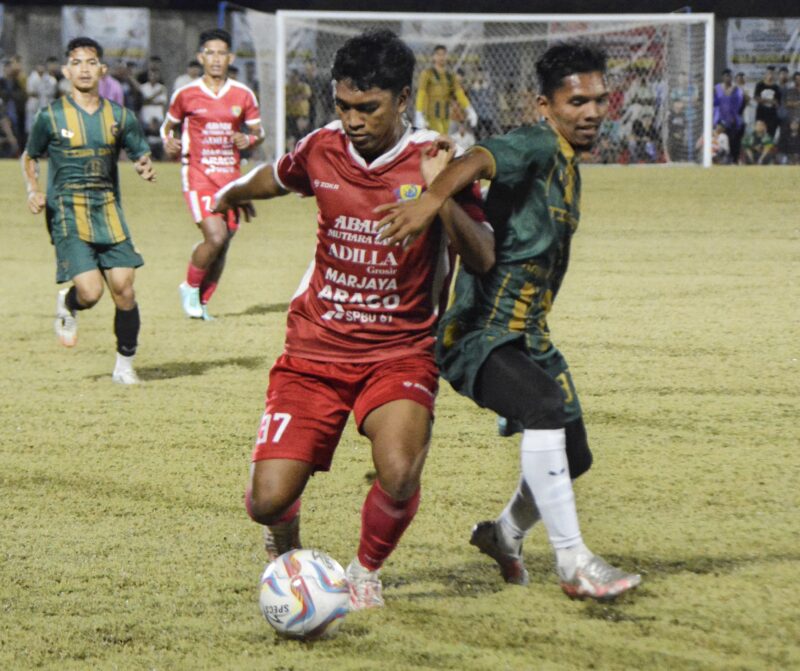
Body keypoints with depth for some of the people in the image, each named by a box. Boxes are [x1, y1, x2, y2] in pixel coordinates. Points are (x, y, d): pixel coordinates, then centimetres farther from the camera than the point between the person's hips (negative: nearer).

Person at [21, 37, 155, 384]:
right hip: (67, 213, -3)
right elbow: (29, 158, 13)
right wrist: (33, 191, -5)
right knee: (90, 292, -16)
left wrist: (146, 168, -13)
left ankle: (125, 364, 14)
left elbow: (141, 155, 11)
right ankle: (67, 306, 22)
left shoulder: (120, 117, 6)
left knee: (124, 289, -5)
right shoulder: (51, 116, 0)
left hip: (108, 212, 3)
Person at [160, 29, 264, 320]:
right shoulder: (186, 95, 0)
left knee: (223, 245, 6)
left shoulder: (243, 95, 5)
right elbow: (169, 125, 14)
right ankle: (190, 286, 5)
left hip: (231, 176, 4)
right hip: (199, 176, -4)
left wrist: (249, 139, -9)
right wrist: (169, 144, -7)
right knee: (215, 237, -20)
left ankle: (201, 302, 23)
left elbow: (258, 132, 14)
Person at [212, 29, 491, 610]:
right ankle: (286, 551, 29)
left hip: (401, 352, -2)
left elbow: (484, 259, -15)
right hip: (315, 349, 2)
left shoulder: (434, 162, -10)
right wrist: (231, 195, 45)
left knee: (399, 476, -28)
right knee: (269, 501, -10)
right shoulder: (322, 150, -1)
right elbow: (273, 180, 24)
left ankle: (366, 572, 5)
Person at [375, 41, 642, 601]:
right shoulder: (536, 147, -13)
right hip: (480, 334, -9)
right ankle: (574, 564, -28)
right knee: (544, 409, -32)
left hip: (528, 337, 9)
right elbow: (479, 161, -35)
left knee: (572, 456, 13)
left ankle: (505, 535, 41)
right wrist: (432, 200, -55)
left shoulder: (569, 164, 14)